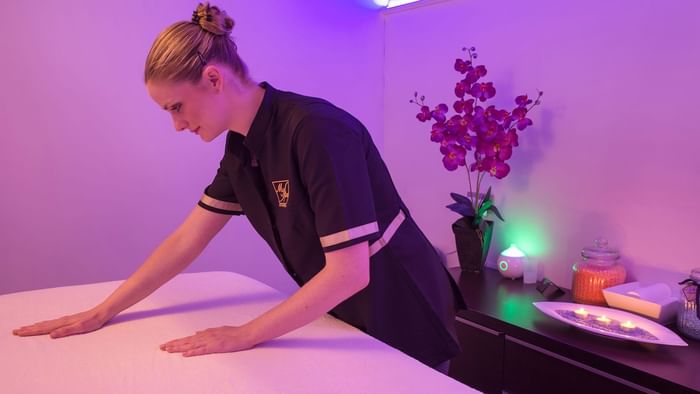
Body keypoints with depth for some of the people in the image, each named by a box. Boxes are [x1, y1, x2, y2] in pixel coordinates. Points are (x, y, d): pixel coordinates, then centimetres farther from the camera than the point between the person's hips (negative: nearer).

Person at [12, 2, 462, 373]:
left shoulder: (318, 132, -29)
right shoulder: (242, 145, -3)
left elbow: (348, 273, -30)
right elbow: (186, 240, 2)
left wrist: (245, 336, -22)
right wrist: (102, 313, 2)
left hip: (401, 322, -7)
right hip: (343, 316, 7)